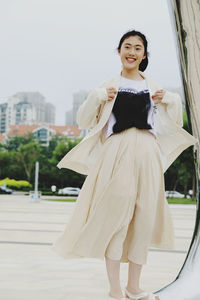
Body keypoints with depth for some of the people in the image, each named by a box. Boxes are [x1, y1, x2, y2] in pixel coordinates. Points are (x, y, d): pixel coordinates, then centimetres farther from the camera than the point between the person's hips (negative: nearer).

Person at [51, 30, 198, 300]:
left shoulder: (154, 87, 15)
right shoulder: (109, 86, 8)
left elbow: (173, 124, 22)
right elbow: (83, 121, 7)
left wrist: (170, 100, 5)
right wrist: (98, 98, -7)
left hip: (147, 154, 3)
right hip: (117, 153, -3)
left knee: (144, 217, 4)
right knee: (116, 215, -6)